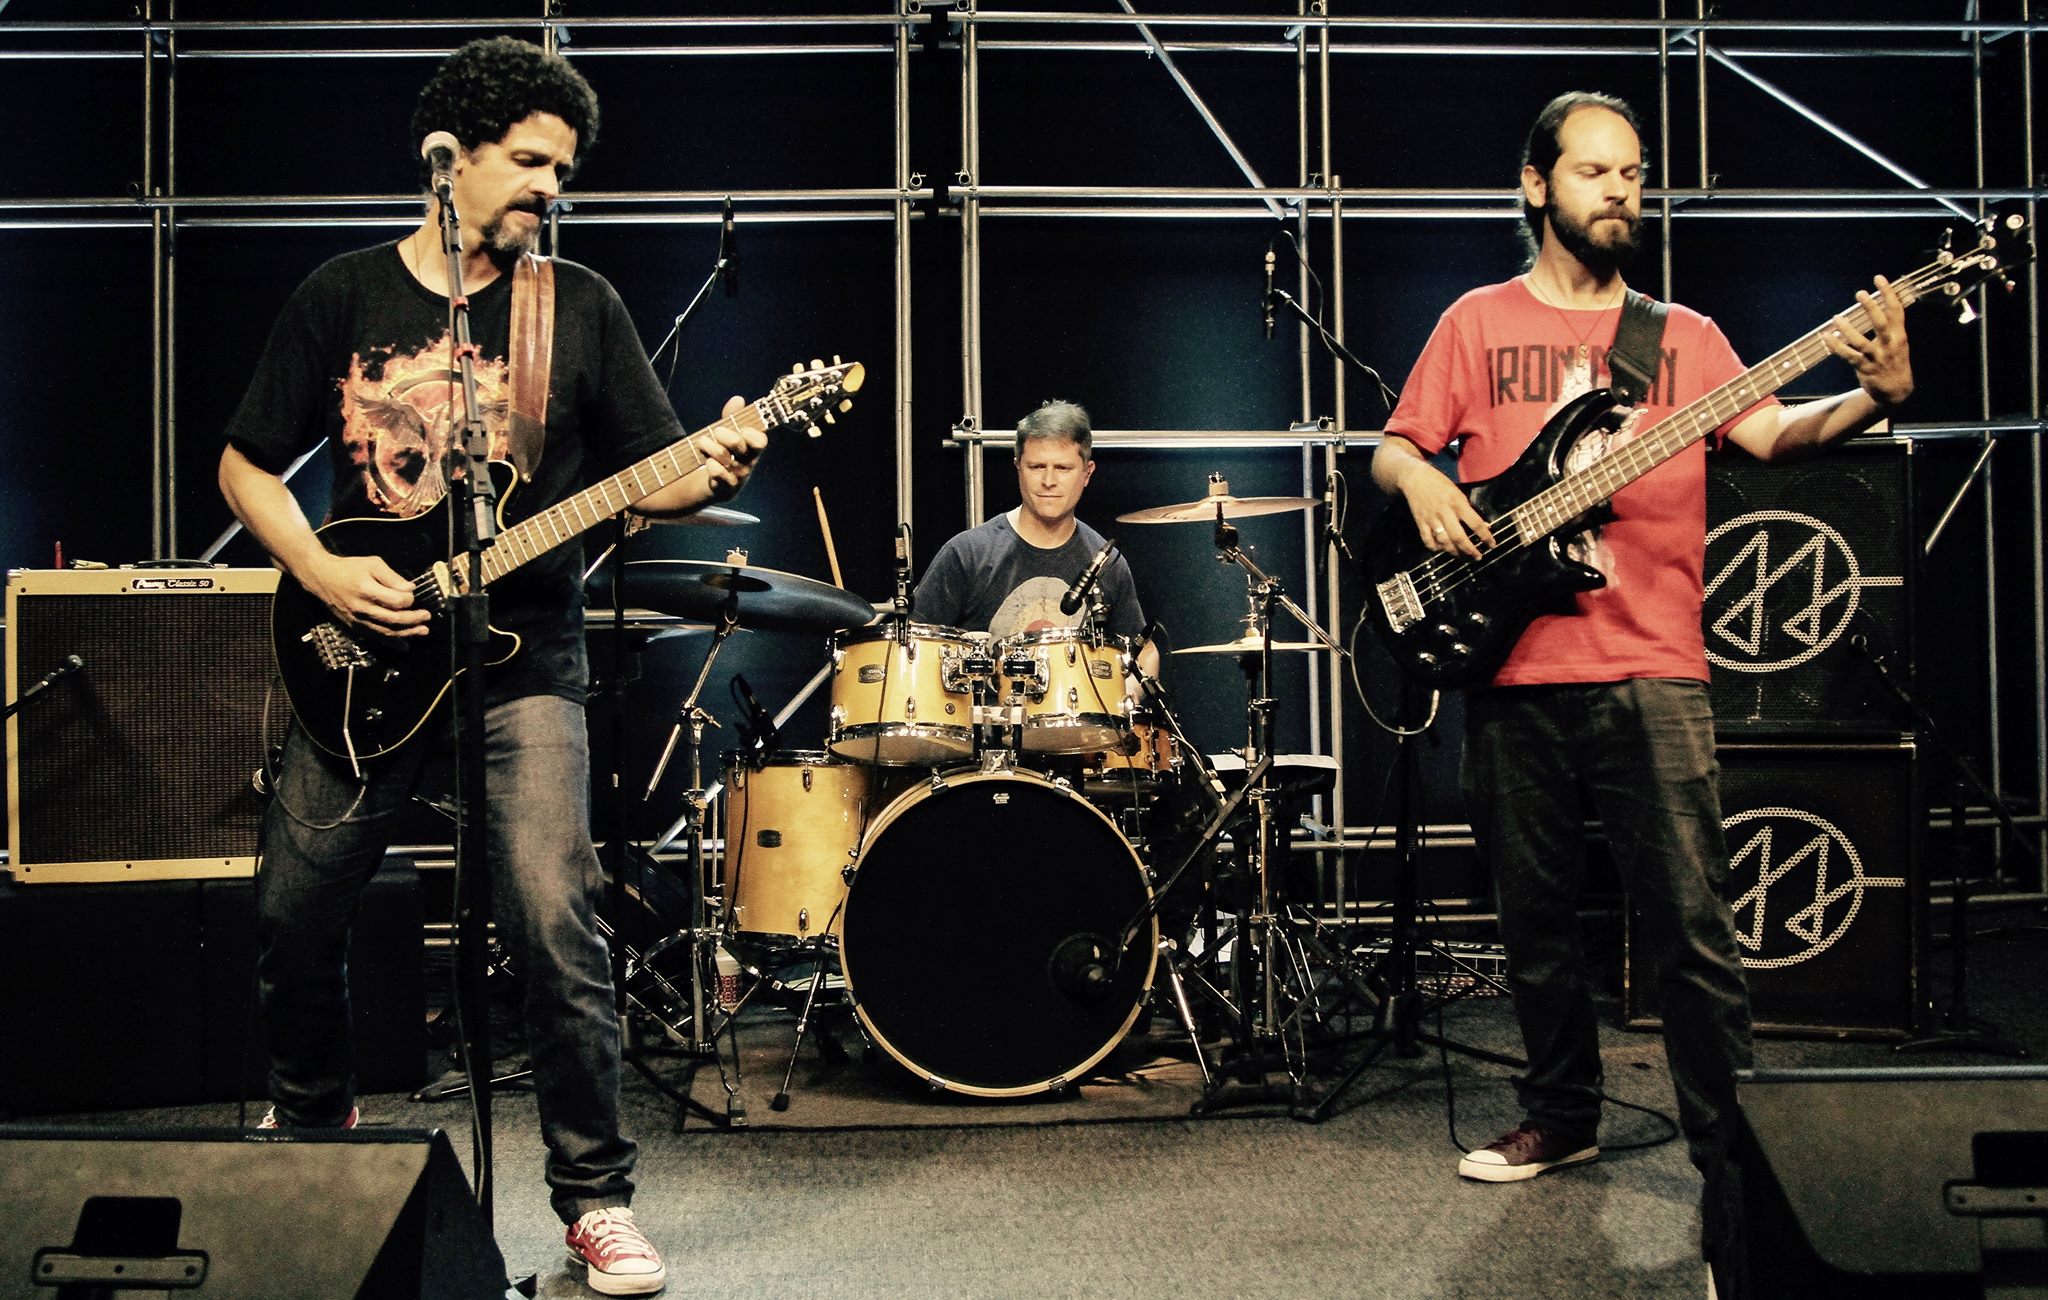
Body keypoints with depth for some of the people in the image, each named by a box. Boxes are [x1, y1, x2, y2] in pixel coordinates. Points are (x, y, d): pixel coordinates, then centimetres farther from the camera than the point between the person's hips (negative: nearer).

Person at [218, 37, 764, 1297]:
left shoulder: (579, 303, 3)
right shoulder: (342, 295, 4)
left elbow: (648, 475, 2)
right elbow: (247, 464, 9)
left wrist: (710, 473, -21)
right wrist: (320, 572, -8)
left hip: (524, 656, -2)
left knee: (557, 923, -14)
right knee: (295, 912, 12)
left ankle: (597, 1194, 1)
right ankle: (314, 1114, 41)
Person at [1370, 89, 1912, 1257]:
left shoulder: (1686, 336, 13)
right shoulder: (1479, 322, 11)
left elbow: (1771, 433, 0)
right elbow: (1396, 446, 11)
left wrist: (1875, 398, -19)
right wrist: (1420, 483, -12)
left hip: (1650, 673, -1)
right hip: (1511, 674, 1)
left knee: (1694, 925, -5)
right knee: (1537, 919, 12)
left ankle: (1734, 1148, 7)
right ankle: (1564, 1113, 29)